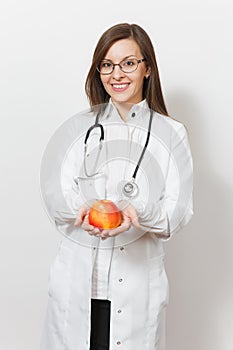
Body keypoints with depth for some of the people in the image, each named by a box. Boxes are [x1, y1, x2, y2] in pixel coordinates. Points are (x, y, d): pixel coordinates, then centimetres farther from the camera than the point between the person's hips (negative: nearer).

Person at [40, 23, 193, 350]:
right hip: (78, 278, 1)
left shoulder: (171, 133, 2)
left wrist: (136, 213, -24)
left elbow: (179, 210, -4)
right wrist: (83, 210, -23)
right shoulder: (78, 127, 6)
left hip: (139, 282, -1)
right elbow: (54, 193, -2)